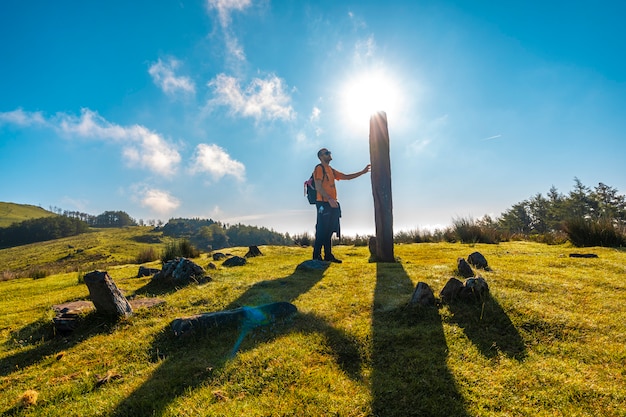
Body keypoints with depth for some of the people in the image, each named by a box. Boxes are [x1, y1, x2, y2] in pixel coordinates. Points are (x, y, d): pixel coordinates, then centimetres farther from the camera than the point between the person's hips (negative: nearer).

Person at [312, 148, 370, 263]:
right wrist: (330, 199, -22)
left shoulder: (331, 170, 22)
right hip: (323, 203, -8)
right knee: (322, 230, -9)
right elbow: (318, 186, -13)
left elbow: (347, 177, 23)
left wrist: (363, 172, 18)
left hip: (332, 204, 8)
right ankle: (316, 256, -4)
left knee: (329, 230, 9)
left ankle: (328, 255, 14)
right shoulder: (319, 168, -3)